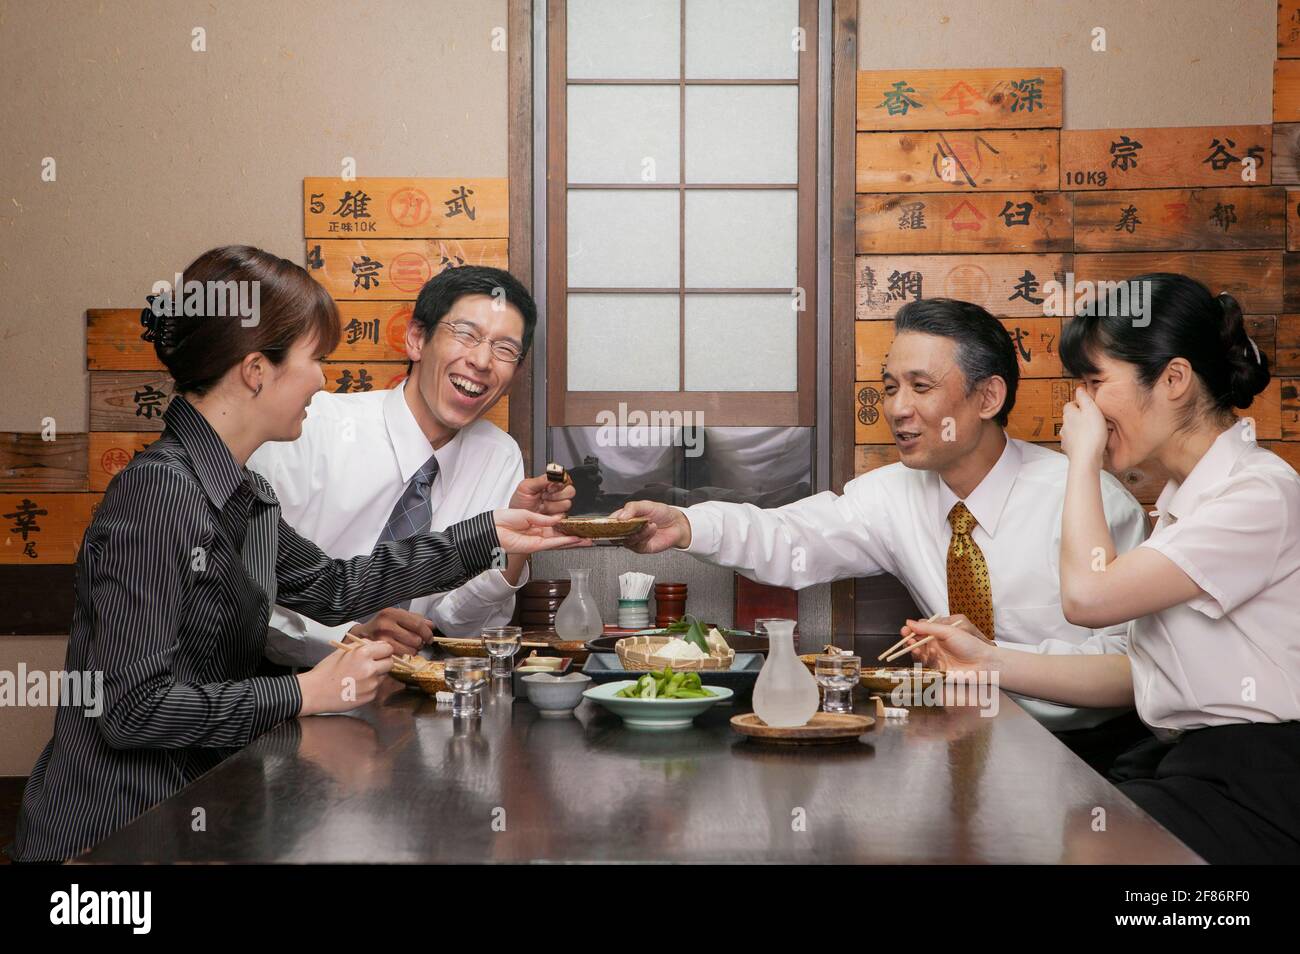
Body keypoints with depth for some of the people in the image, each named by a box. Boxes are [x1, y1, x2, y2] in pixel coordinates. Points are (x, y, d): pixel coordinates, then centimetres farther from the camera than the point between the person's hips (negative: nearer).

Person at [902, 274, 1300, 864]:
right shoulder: (1186, 498, 16)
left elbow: (1089, 595, -19)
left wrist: (1083, 458, -5)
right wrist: (989, 664, 7)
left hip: (1249, 789, -8)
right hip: (1176, 762, 8)